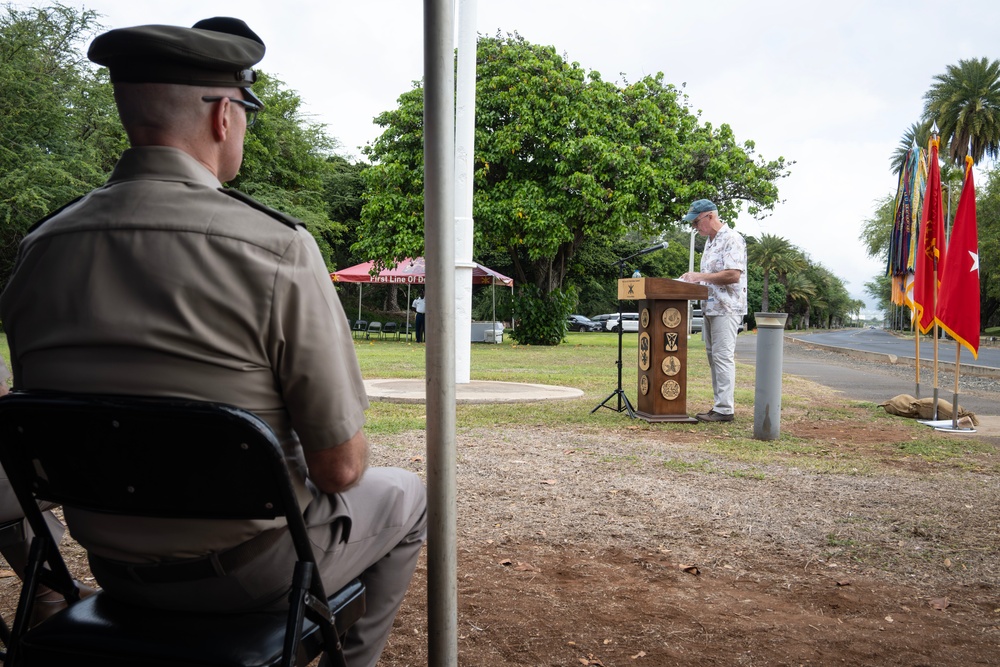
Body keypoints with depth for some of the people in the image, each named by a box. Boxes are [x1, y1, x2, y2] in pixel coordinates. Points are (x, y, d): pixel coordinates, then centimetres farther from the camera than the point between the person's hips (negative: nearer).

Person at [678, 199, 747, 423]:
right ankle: (719, 405, 16)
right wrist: (693, 278, 8)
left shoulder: (732, 240, -12)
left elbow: (733, 275, -22)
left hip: (726, 308, -10)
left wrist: (701, 276, -17)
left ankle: (725, 409, -7)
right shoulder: (710, 242, 19)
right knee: (713, 357, 10)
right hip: (710, 308, 10)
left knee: (723, 357, -10)